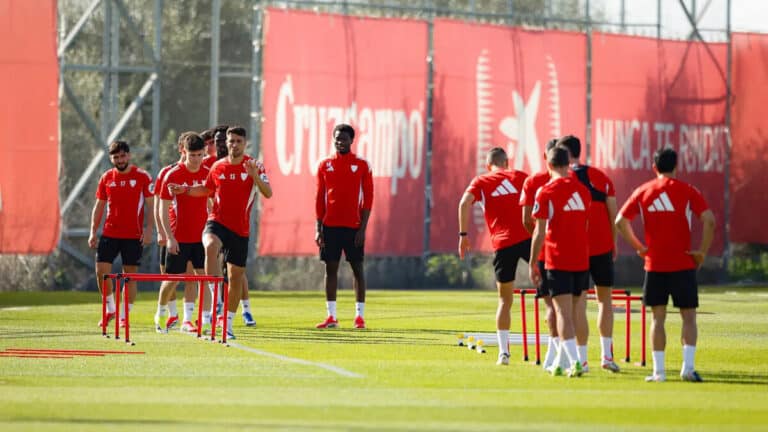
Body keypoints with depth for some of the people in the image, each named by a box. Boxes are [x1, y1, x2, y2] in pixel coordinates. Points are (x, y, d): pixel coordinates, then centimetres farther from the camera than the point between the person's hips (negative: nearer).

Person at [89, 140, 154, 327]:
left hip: (133, 235, -3)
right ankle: (110, 309, 13)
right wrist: (93, 232, 6)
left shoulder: (142, 176, -2)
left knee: (130, 275, 0)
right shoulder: (106, 178, 8)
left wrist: (149, 229, -11)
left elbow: (151, 205, -1)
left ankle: (124, 316, 8)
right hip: (109, 233, 3)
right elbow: (99, 206, 13)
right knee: (101, 270, -5)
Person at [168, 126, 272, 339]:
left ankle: (228, 323, 22)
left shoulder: (254, 165, -3)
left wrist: (255, 176, -29)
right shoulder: (217, 167, 5)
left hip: (240, 229, 0)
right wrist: (185, 190, 9)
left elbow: (268, 193, -13)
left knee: (236, 277, 6)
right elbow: (207, 189, 24)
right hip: (217, 222, 0)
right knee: (211, 246, -35)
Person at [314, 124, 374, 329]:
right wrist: (318, 228, 1)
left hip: (353, 226, -2)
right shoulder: (325, 165, 7)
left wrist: (362, 228, -9)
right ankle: (331, 316, 6)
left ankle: (359, 315, 5)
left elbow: (368, 197, -1)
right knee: (331, 268, 3)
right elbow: (320, 198, 8)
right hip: (330, 225, 2)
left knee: (357, 267, 0)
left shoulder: (362, 165, 0)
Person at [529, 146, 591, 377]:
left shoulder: (546, 192, -7)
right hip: (582, 261, 5)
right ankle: (560, 363, 19)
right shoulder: (583, 191, 8)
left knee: (563, 313, -7)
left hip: (557, 261, -5)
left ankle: (574, 361, -20)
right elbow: (585, 226, 13)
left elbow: (540, 232, -8)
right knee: (570, 312, 13)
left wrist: (532, 264, -2)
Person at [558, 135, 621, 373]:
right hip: (603, 246, 3)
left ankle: (582, 359, 0)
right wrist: (614, 243, 13)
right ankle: (606, 355, 9)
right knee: (605, 299, 14)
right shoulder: (601, 177, 7)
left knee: (579, 302, 1)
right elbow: (613, 213, 5)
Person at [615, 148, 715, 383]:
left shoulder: (642, 192, 4)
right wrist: (703, 251, -5)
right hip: (683, 264, -2)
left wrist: (639, 247, 9)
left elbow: (620, 221, 2)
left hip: (654, 264, 2)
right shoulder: (687, 191, -3)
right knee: (688, 317, 4)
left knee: (658, 317, 7)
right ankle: (688, 366, -9)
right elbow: (709, 220, -14)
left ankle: (658, 370, 4)